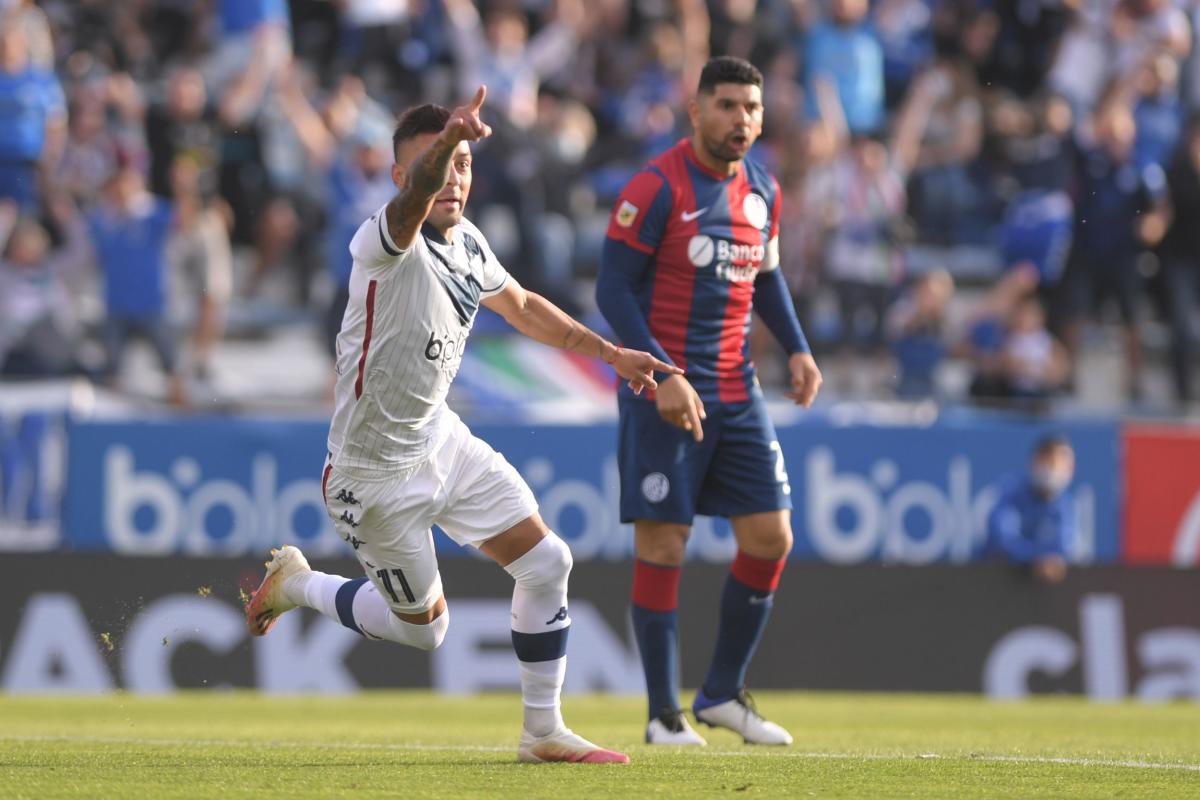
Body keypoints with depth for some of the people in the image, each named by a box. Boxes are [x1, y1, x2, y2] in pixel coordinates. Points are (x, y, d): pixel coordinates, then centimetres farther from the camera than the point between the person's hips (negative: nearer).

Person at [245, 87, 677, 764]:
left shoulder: (467, 242, 0)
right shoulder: (390, 243, -26)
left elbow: (521, 306, 22)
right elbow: (414, 199, -52)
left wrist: (607, 351, 19)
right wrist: (444, 140, -73)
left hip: (445, 444, 7)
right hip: (376, 473, -7)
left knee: (547, 563, -1)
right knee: (424, 627, 5)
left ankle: (544, 732, 13)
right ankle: (295, 586, 31)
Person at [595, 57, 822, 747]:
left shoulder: (763, 192, 9)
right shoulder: (656, 189, -12)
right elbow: (613, 289, -13)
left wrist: (798, 348, 9)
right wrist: (661, 376, -22)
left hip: (736, 391, 7)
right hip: (665, 393, -7)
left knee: (771, 538, 3)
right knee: (662, 546, -5)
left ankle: (725, 692, 17)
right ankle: (664, 714, 3)